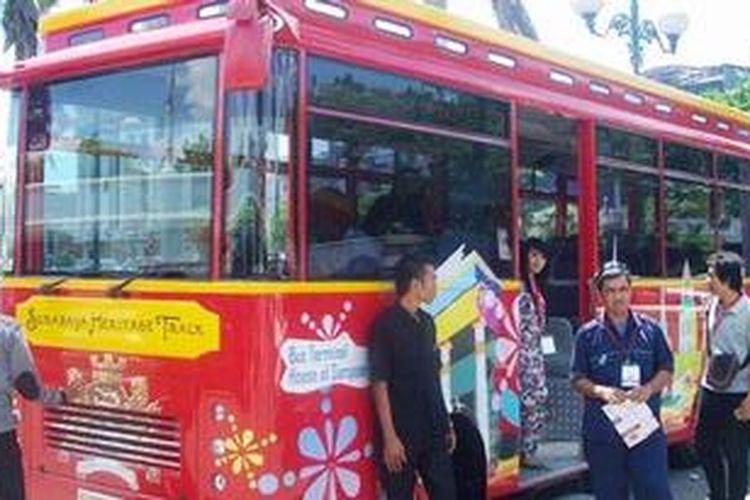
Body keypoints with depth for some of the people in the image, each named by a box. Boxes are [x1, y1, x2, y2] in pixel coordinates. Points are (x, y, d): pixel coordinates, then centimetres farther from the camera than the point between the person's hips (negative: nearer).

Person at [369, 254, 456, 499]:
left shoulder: (426, 322, 10)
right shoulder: (387, 324, -12)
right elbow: (379, 384, -14)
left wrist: (447, 424, 14)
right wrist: (389, 436, -18)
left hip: (434, 431, 7)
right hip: (402, 433, -7)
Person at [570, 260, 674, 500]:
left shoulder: (650, 329, 5)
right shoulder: (588, 335, 1)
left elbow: (666, 370, 8)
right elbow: (578, 379, 2)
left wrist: (649, 388, -12)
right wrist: (600, 390, -18)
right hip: (603, 432, 0)